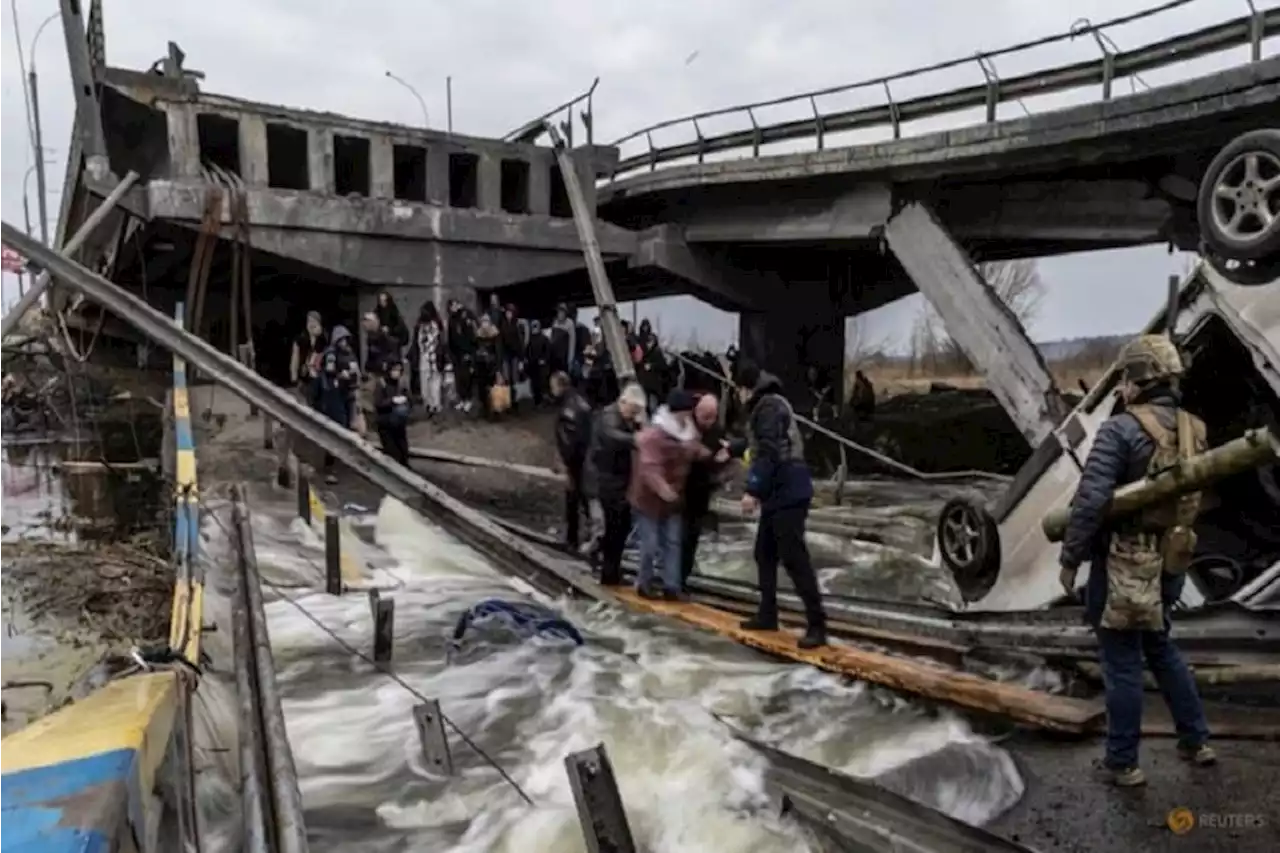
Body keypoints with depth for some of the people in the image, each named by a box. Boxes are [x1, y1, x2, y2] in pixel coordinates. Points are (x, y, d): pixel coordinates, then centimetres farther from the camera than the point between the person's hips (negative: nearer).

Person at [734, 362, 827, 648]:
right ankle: (767, 615, 26)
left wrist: (752, 490, -21)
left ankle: (817, 624, -7)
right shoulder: (766, 406, 19)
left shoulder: (769, 406, -13)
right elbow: (759, 445, 35)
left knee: (794, 558, -10)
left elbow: (769, 454, -22)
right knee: (765, 554, 17)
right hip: (778, 493, 11)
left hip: (787, 493, -11)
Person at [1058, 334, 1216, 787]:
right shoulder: (1193, 430, 4)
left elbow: (1090, 500, -22)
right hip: (1168, 561, 7)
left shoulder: (1120, 429, -19)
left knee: (1122, 664, 5)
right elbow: (1194, 497, 11)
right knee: (1161, 650, 26)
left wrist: (1069, 559, -14)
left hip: (1124, 563, -7)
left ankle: (1122, 764, 17)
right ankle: (1196, 741, 36)